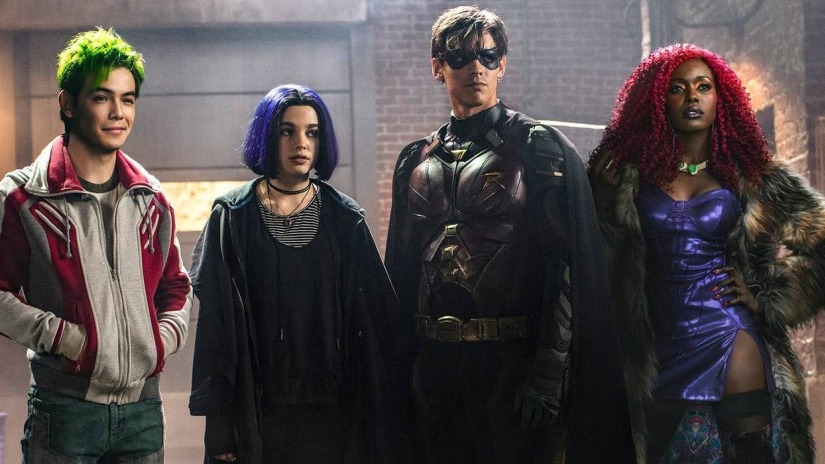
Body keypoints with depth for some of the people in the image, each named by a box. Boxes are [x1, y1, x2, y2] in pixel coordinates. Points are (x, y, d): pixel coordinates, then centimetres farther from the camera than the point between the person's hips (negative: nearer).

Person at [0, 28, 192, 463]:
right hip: (64, 407, -4)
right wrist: (63, 336, -13)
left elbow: (176, 288, 21)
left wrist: (165, 337, 4)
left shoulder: (152, 200, 11)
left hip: (143, 406, 4)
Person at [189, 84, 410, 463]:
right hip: (257, 409, -1)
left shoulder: (346, 220, 7)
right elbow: (215, 319, -3)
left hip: (332, 410, 2)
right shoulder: (232, 216, 2)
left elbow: (375, 318, 4)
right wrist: (219, 421, -9)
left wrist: (380, 414, -2)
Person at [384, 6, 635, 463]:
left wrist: (548, 372, -16)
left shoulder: (540, 148, -3)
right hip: (433, 362, 4)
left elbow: (570, 267, -10)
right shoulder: (416, 161, 12)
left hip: (512, 359, -4)